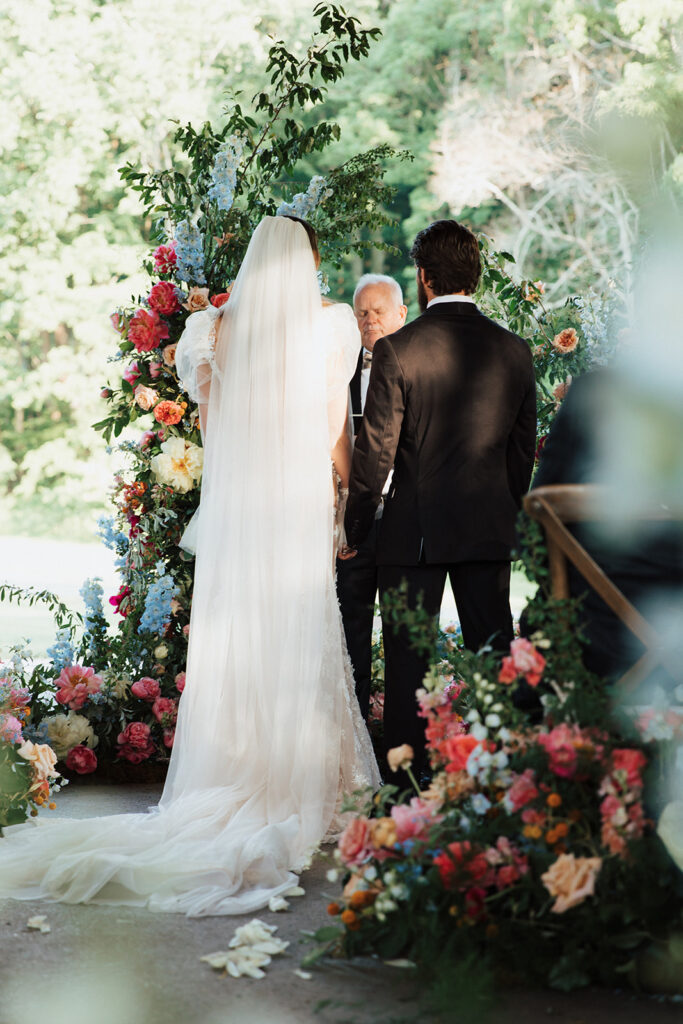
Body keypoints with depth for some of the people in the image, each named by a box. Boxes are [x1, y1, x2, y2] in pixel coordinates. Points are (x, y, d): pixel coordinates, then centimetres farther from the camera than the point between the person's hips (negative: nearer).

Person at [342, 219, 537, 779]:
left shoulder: (397, 349, -11)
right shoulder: (514, 350, 1)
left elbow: (375, 451, -10)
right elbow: (524, 447, 8)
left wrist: (354, 528, 0)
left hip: (415, 528, -3)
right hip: (490, 526, 4)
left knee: (408, 660, 6)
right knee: (493, 652, 12)